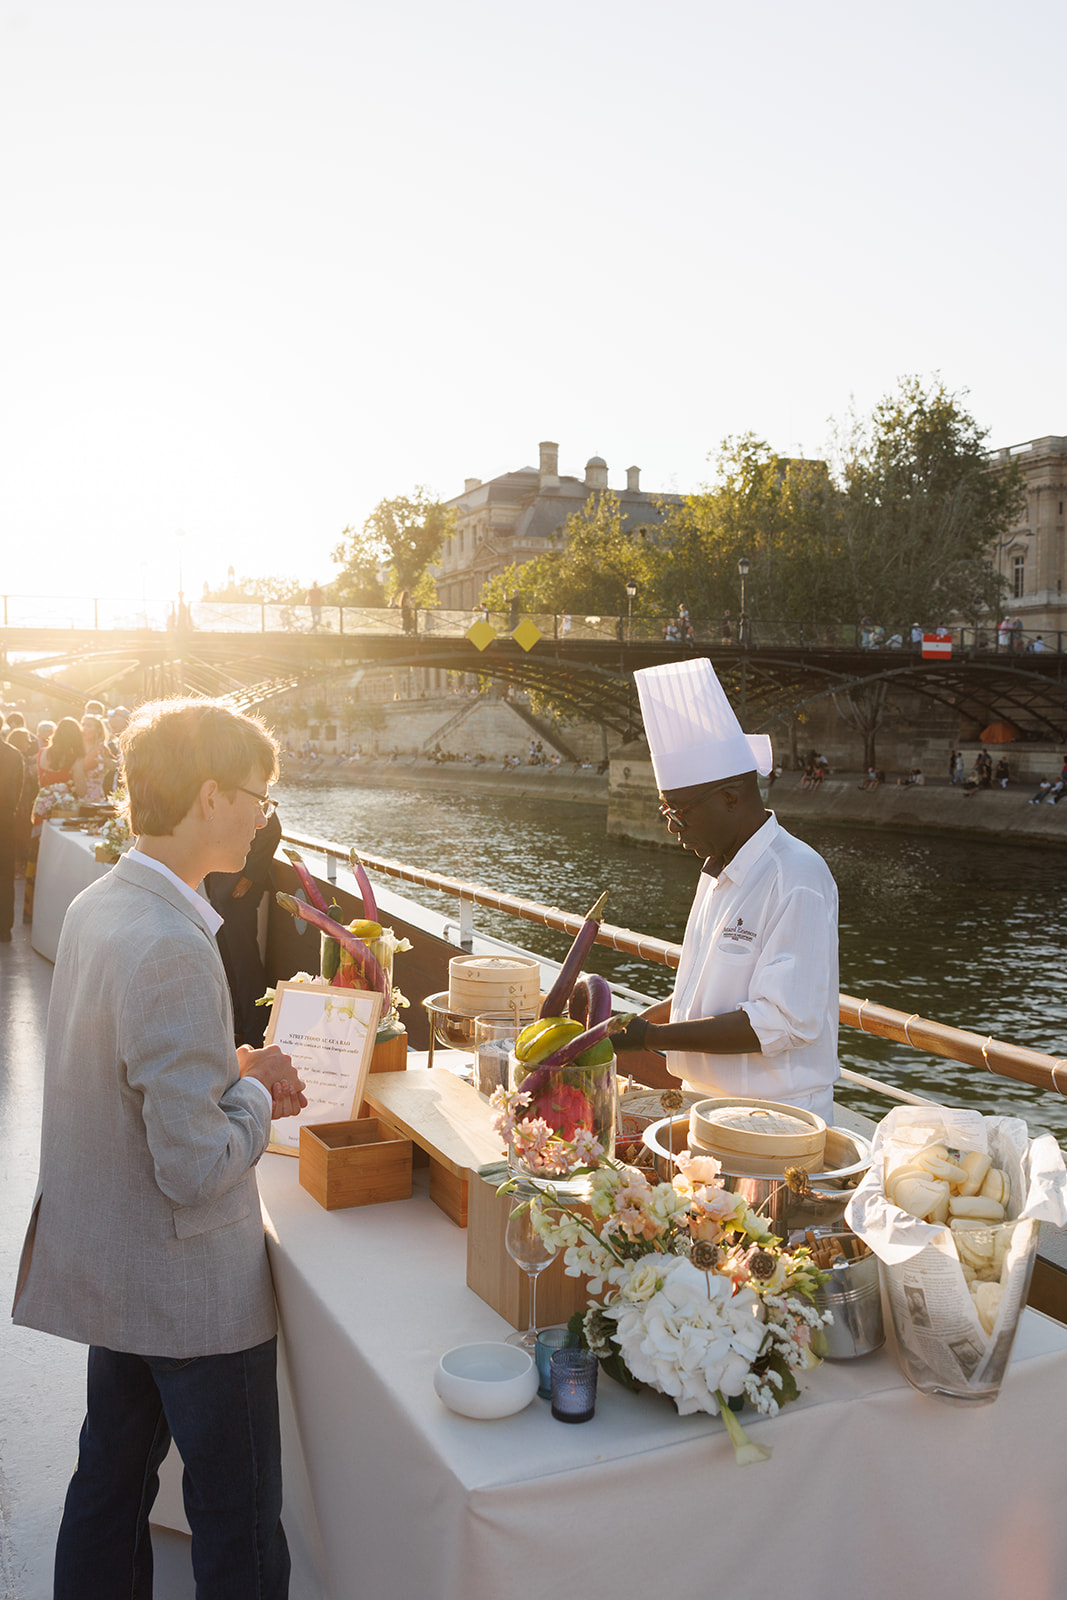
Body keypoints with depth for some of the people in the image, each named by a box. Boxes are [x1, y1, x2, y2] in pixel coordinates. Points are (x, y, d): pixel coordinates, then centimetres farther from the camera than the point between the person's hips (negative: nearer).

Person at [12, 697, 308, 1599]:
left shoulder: (96, 906, -1)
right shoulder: (173, 949, -30)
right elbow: (198, 1168, -29)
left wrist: (230, 1069, 2)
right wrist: (256, 1092, -11)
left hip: (108, 1270, 9)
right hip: (193, 1288, -9)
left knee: (112, 1476, 25)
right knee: (239, 1527, 11)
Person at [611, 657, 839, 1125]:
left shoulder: (797, 879, -18)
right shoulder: (718, 871, 12)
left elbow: (783, 1021, -23)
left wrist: (653, 1037, -20)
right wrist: (628, 1027, 9)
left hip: (774, 1121, -8)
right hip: (708, 1103, 8)